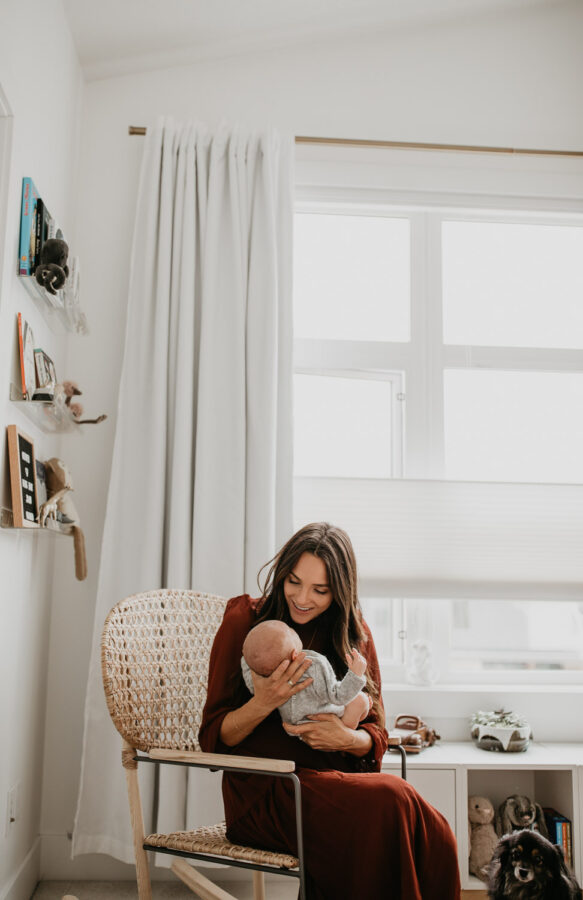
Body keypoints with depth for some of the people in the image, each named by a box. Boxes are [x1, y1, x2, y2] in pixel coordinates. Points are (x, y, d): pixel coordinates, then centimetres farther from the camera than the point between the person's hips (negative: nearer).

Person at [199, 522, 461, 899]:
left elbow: (377, 736, 12)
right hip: (266, 793, -3)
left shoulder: (356, 635, 11)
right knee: (391, 799, -31)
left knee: (434, 835, -29)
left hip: (337, 783, 4)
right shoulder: (245, 620, 0)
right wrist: (263, 703, -20)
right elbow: (213, 739, -1)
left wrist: (348, 738, -12)